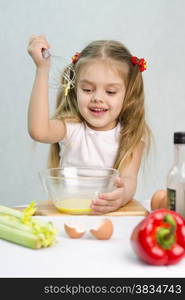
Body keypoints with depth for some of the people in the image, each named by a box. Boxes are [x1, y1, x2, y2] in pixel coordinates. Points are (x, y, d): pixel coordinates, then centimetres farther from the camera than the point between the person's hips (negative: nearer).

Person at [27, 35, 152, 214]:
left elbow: (129, 178, -14)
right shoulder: (72, 128, -4)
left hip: (113, 214, 2)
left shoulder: (132, 135, -1)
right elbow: (39, 131, -25)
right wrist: (42, 69, -23)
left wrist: (123, 195, -38)